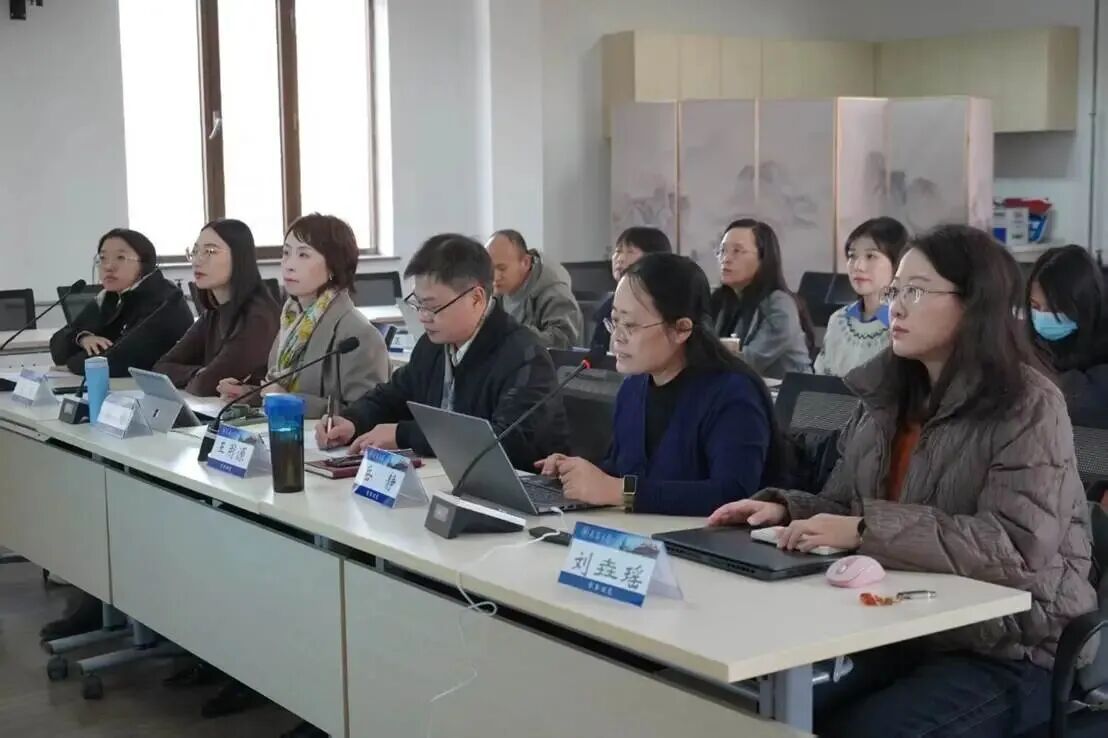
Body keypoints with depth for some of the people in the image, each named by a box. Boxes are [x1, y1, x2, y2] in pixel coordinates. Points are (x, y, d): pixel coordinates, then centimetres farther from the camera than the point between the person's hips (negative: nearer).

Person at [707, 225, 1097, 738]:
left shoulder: (1028, 407, -12)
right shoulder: (887, 394, 8)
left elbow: (1018, 547, -25)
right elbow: (846, 505, 16)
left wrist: (868, 531, -30)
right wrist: (785, 508, -6)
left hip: (1009, 655, -6)